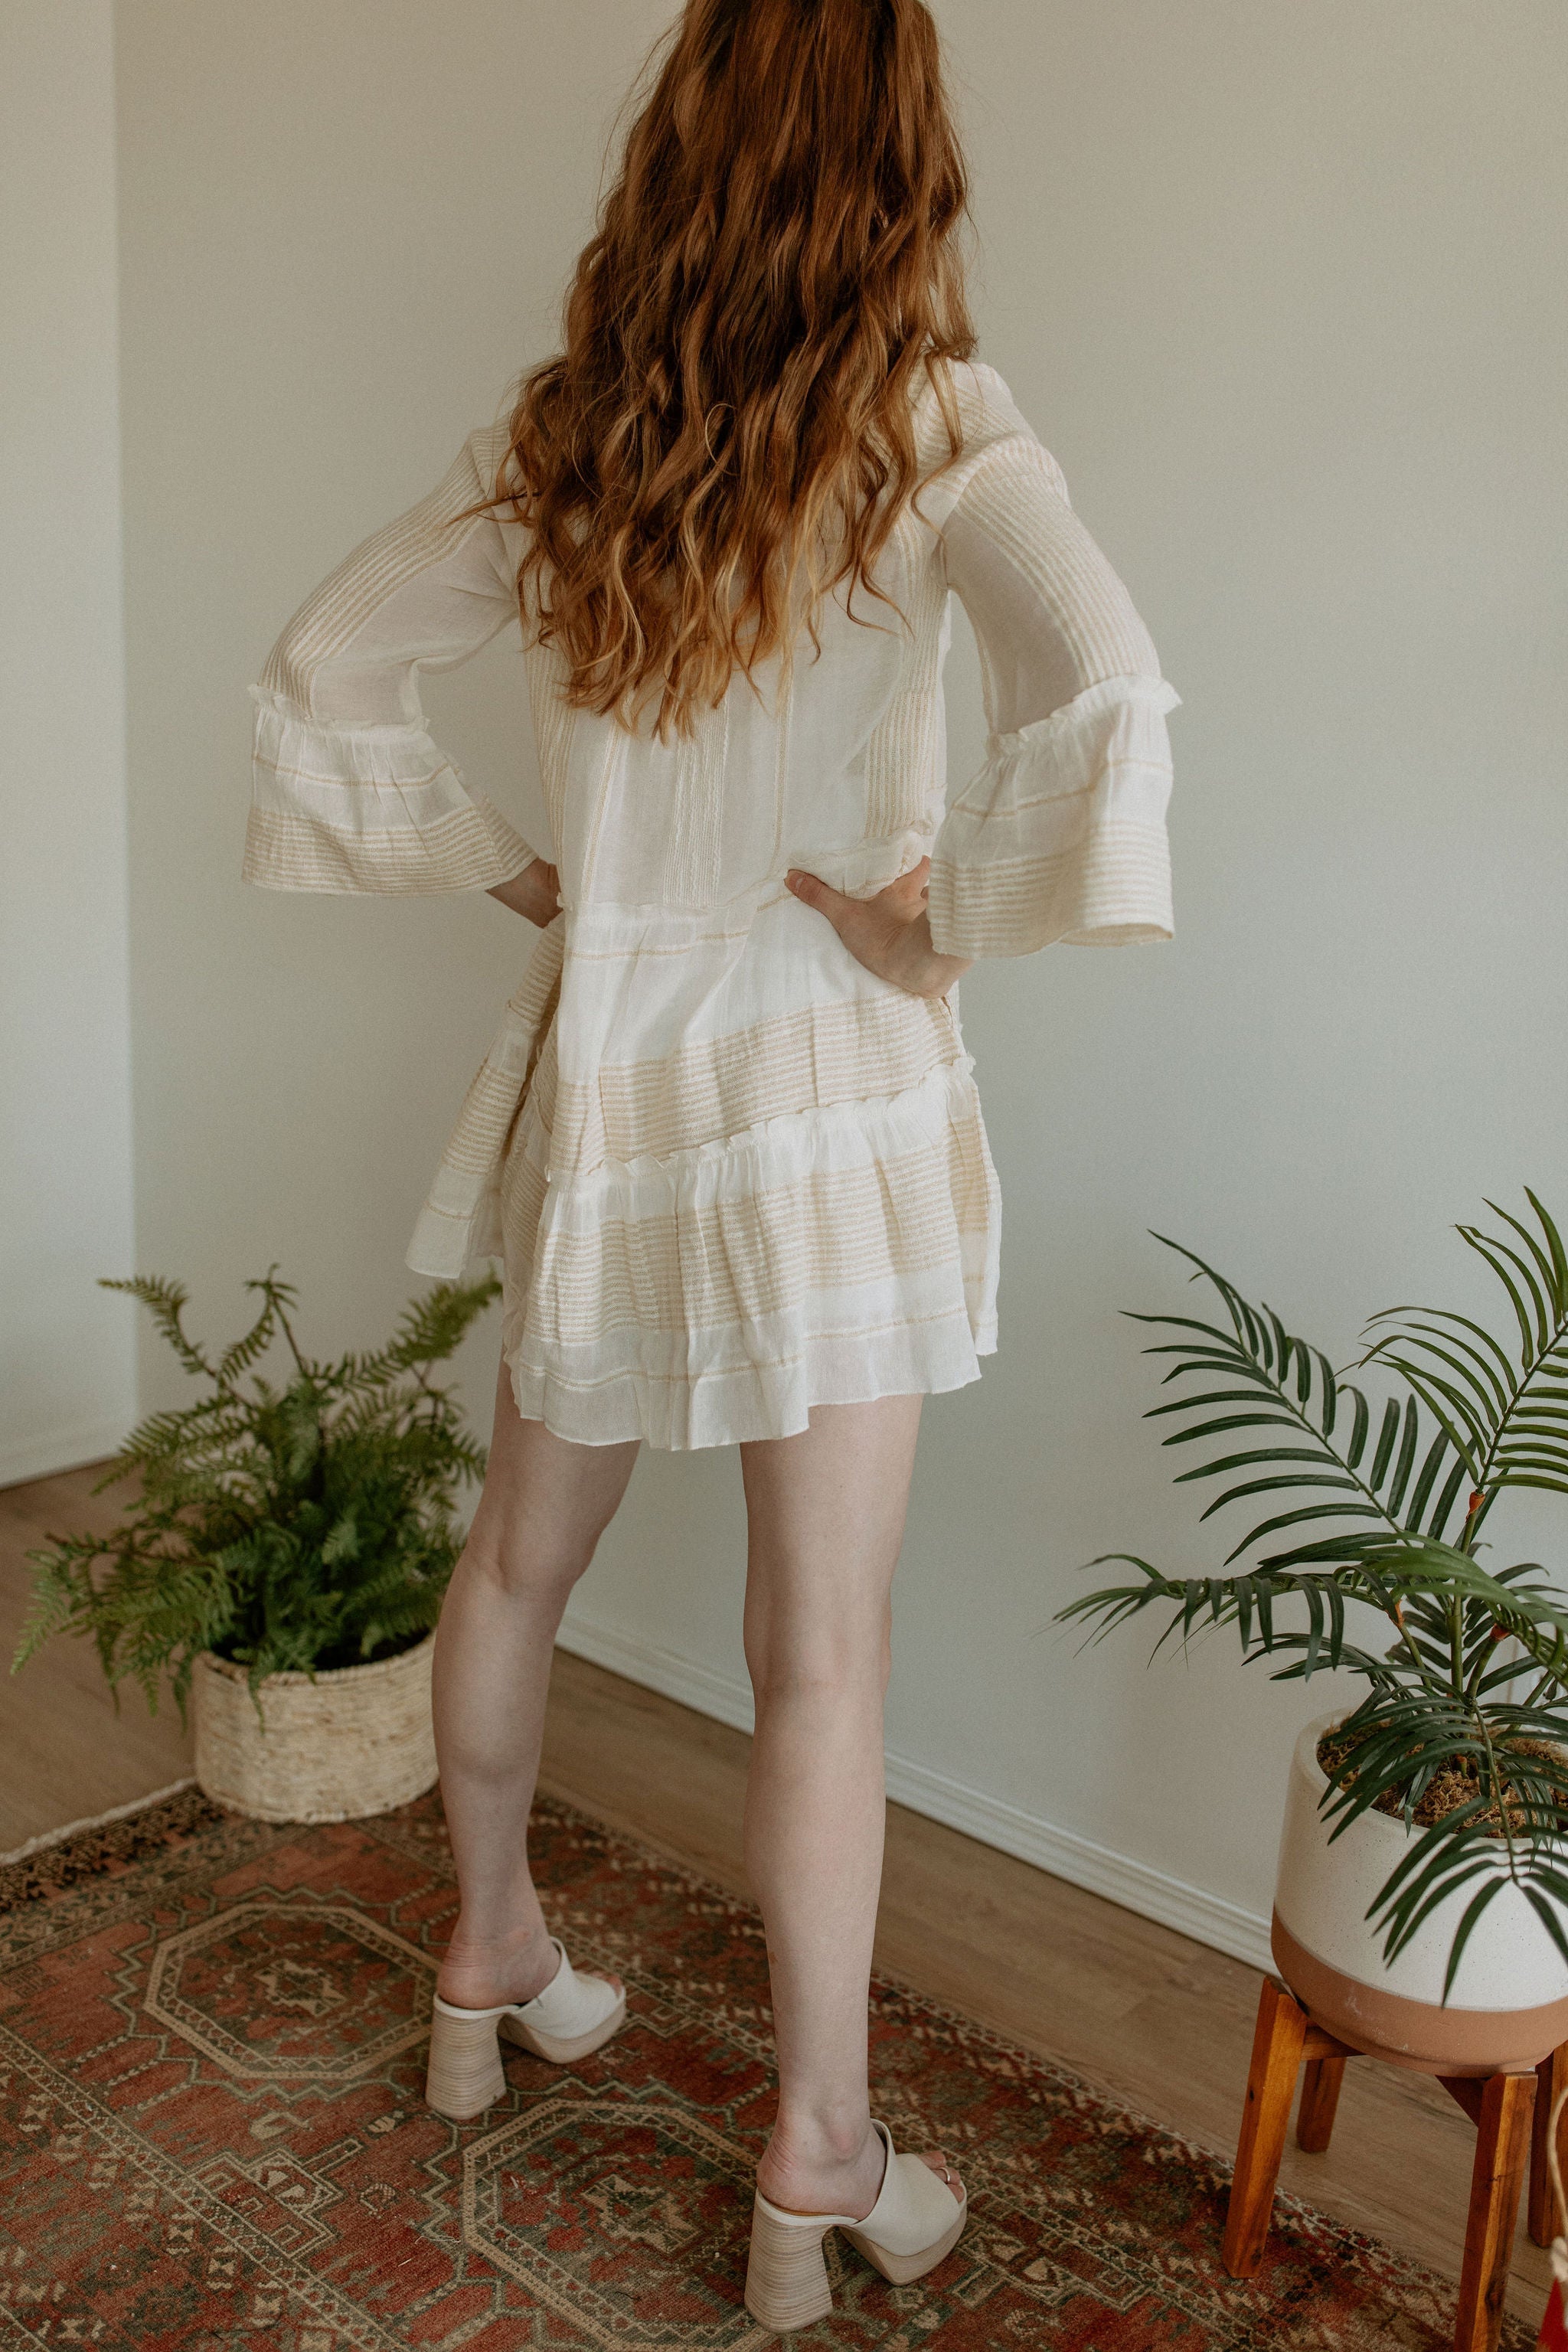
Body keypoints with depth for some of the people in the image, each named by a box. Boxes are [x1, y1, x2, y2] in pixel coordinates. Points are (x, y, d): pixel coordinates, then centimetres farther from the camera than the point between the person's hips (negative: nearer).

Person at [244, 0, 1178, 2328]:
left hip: (599, 1067, 5)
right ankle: (822, 2164, 22)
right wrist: (944, 922, -15)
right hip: (826, 1087, -4)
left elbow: (318, 680, 8)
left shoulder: (553, 449, 1)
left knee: (521, 1553, 22)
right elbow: (1103, 698, -29)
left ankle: (492, 1963, 43)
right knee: (824, 1647, 7)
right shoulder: (928, 426, -12)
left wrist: (509, 867, 11)